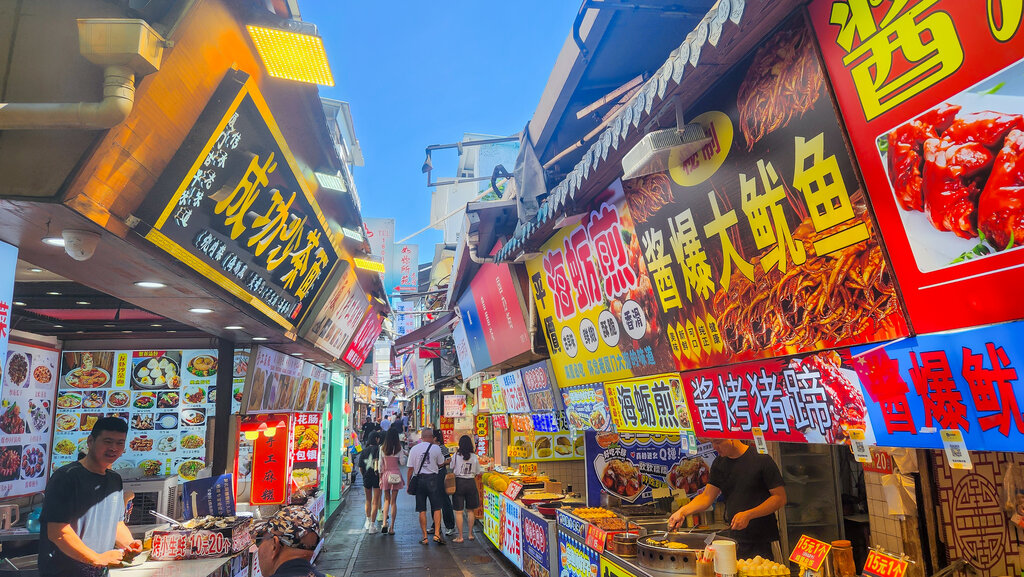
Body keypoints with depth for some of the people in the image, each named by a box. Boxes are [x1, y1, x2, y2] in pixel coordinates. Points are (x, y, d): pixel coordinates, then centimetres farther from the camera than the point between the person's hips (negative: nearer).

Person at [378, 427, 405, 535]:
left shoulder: (382, 448, 0)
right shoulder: (399, 448, -6)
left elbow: (380, 464, 2)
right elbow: (402, 462, -5)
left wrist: (380, 477, 11)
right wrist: (404, 453, 11)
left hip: (385, 475, 2)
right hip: (396, 475, -2)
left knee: (387, 499, 15)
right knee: (393, 501, 5)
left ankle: (385, 523, -2)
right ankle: (391, 527, 7)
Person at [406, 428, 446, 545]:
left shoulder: (414, 449, -1)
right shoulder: (436, 448, -4)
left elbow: (411, 468, 0)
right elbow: (441, 464, 8)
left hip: (419, 479, 1)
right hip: (432, 479, -1)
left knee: (422, 510, 7)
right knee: (436, 508, 7)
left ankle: (425, 537, 9)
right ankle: (437, 534, 0)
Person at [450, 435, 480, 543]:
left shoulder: (456, 456, -6)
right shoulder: (474, 457, -1)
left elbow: (452, 470, 1)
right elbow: (477, 473, 4)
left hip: (459, 482, -3)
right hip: (471, 483, 3)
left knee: (458, 512, 4)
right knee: (470, 510, 16)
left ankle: (460, 537, 6)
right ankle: (470, 534, 22)